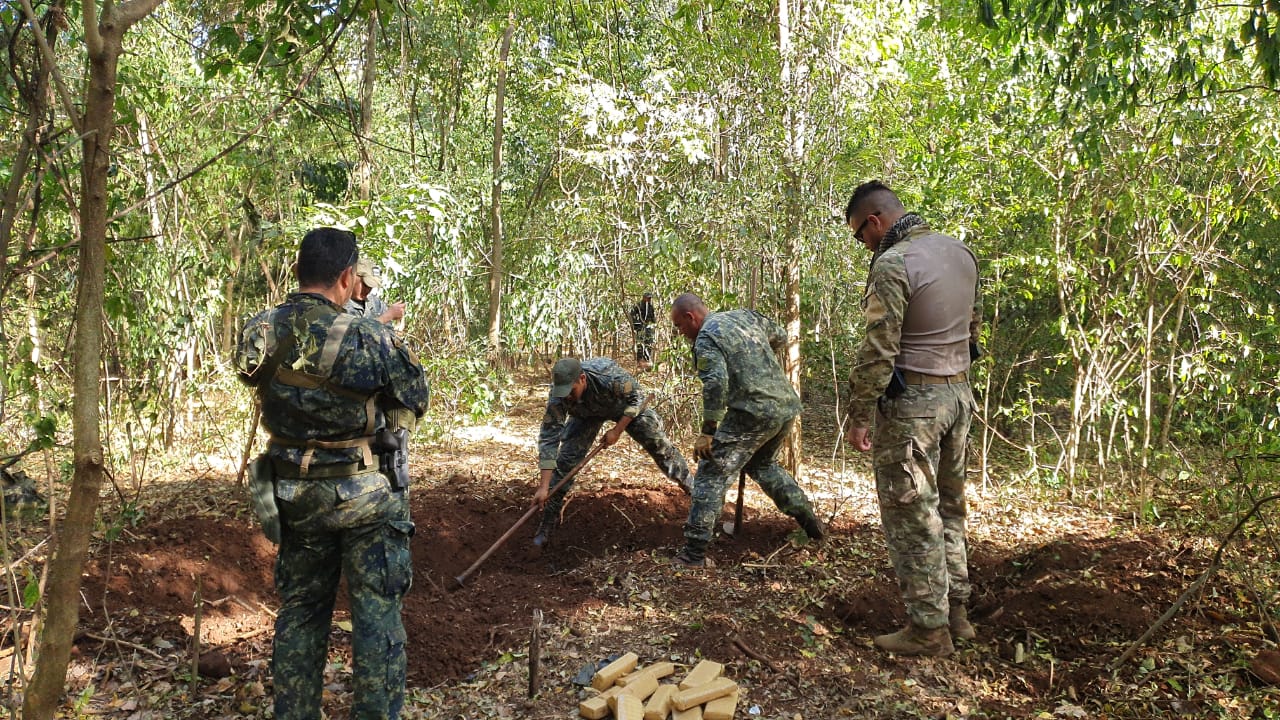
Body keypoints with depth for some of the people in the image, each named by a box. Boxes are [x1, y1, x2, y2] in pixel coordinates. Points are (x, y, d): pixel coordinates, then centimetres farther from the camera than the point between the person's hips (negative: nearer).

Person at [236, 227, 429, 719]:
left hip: (294, 494, 5)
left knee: (299, 610, 19)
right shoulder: (369, 338, -21)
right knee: (377, 613, 8)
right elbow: (414, 399, -8)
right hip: (364, 495, -5)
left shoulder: (258, 333, -7)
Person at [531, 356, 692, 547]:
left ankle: (691, 486, 25)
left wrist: (617, 431, -26)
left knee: (659, 445, 1)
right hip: (586, 414, 1)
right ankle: (549, 521, 1)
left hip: (627, 405, -1)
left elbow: (637, 396, -24)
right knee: (565, 460, -12)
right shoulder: (558, 397, -36)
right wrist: (543, 487, -37)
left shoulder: (610, 375, -43)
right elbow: (548, 439, -34)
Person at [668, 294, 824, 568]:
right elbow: (780, 337, 28)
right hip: (788, 406, 8)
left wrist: (708, 431, -18)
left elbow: (716, 383, -20)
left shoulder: (706, 338, -7)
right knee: (763, 464, 31)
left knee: (712, 475, -2)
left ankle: (694, 553, -6)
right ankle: (810, 522, 34)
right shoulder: (745, 315, 15)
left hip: (754, 413, -8)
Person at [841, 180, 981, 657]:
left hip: (911, 402, -9)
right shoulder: (960, 252, 9)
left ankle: (929, 629, 6)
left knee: (912, 516, 0)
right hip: (959, 394, 9)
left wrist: (859, 414, -15)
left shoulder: (893, 264, -18)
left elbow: (878, 350, -21)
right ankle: (956, 612, 26)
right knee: (948, 508, 18)